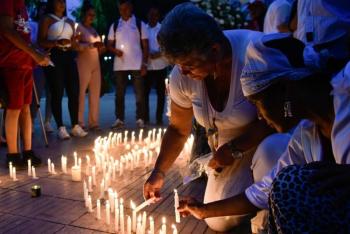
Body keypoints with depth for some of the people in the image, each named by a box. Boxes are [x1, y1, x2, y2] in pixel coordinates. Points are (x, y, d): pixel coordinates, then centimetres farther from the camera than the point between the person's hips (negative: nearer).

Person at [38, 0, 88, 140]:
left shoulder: (70, 22, 21)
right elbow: (41, 41, -6)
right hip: (54, 57, -5)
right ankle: (60, 127, -5)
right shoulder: (46, 19, 5)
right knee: (57, 93, -8)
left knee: (74, 91, -2)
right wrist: (57, 42, -20)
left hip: (68, 57, 5)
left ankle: (75, 126, 2)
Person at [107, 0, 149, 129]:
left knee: (139, 93, 1)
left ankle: (140, 119, 7)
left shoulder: (140, 24, 4)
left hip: (136, 65, -2)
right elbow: (109, 44, 13)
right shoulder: (114, 26, 11)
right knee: (119, 94, 5)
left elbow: (145, 45, 1)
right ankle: (119, 119, 11)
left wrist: (144, 63, -7)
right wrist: (115, 50, -10)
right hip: (119, 65, 2)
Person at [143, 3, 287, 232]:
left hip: (270, 137, -3)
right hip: (229, 149, 4)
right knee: (220, 222, 6)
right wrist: (159, 172, -9)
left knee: (271, 151, -38)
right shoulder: (181, 76, -17)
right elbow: (178, 129, -2)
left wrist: (235, 149, -27)